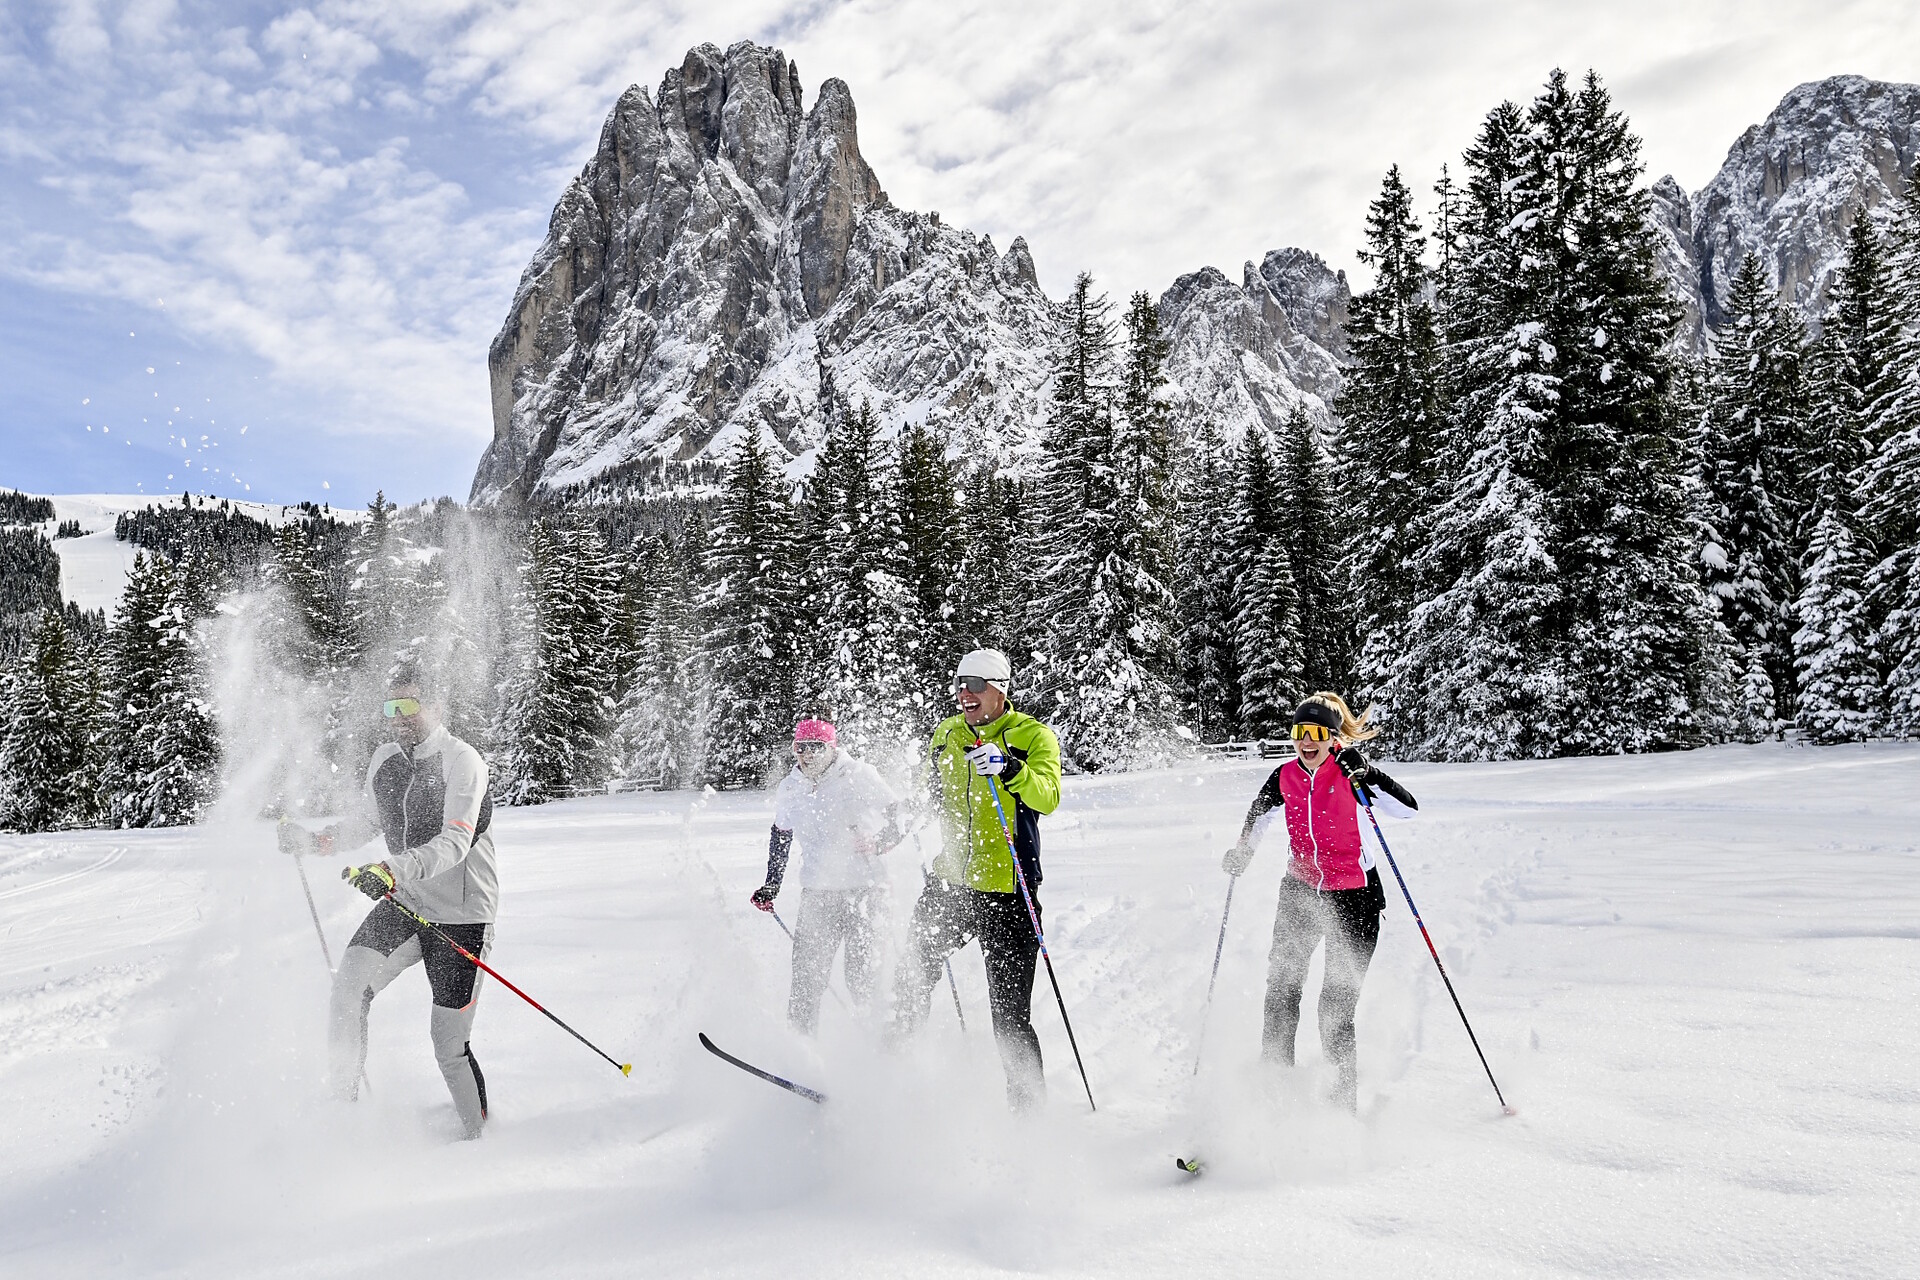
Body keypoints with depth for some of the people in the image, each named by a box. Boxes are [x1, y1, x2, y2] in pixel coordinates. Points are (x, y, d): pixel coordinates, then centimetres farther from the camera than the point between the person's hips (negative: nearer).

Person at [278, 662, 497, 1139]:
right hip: (404, 904, 6)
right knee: (348, 984, -17)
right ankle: (345, 1102, 0)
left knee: (449, 1047, -2)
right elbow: (371, 823, 21)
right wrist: (313, 841, 8)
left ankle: (479, 1138, 19)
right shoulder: (385, 759, 5)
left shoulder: (462, 761, -17)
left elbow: (454, 843, -29)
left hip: (460, 917, -6)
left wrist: (395, 869, -43)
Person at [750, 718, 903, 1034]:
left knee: (859, 973, -9)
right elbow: (780, 835, 24)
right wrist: (770, 886, 22)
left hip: (863, 889, -4)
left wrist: (879, 843, -17)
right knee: (807, 972, -1)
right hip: (817, 892, 4)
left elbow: (897, 816, 2)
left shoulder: (860, 777, -6)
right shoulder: (790, 789, 8)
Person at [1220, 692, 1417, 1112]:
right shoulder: (1284, 777, -1)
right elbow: (1258, 814, 20)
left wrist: (1366, 779, -31)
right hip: (1300, 892, 4)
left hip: (1354, 896, -3)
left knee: (1338, 1004, -4)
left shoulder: (1350, 771, -12)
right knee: (1282, 992, -3)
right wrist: (1242, 852, 9)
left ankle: (1344, 1093, 12)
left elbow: (1409, 808, -21)